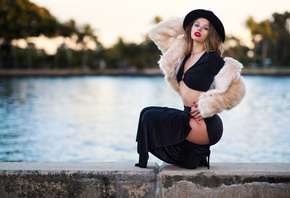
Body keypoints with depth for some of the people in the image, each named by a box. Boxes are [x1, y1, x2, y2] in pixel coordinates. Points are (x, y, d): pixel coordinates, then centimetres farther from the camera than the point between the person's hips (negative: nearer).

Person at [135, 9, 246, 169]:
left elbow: (236, 88, -10)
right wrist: (185, 23, 14)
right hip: (188, 117, 8)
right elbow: (157, 33, 21)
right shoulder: (183, 52, 11)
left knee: (150, 117, -15)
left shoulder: (212, 59, -10)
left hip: (205, 125, -8)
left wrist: (208, 107, -13)